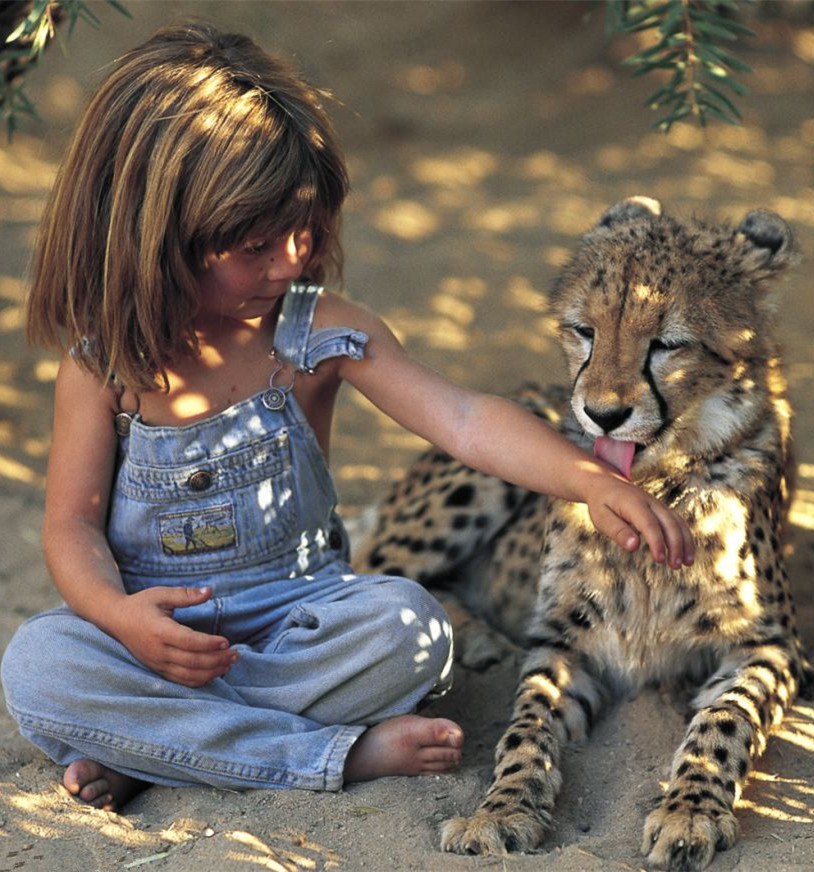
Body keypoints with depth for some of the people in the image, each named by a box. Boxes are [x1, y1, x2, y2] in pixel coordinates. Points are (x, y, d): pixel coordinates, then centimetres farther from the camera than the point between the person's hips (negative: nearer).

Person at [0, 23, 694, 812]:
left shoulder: (321, 334, -9)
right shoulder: (103, 364, -9)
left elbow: (461, 419, -17)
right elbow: (73, 523, -6)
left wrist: (592, 482, -32)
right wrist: (119, 614, -28)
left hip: (297, 613, 1)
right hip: (157, 625, 0)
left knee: (410, 626, -29)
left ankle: (143, 746, -20)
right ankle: (340, 752, -27)